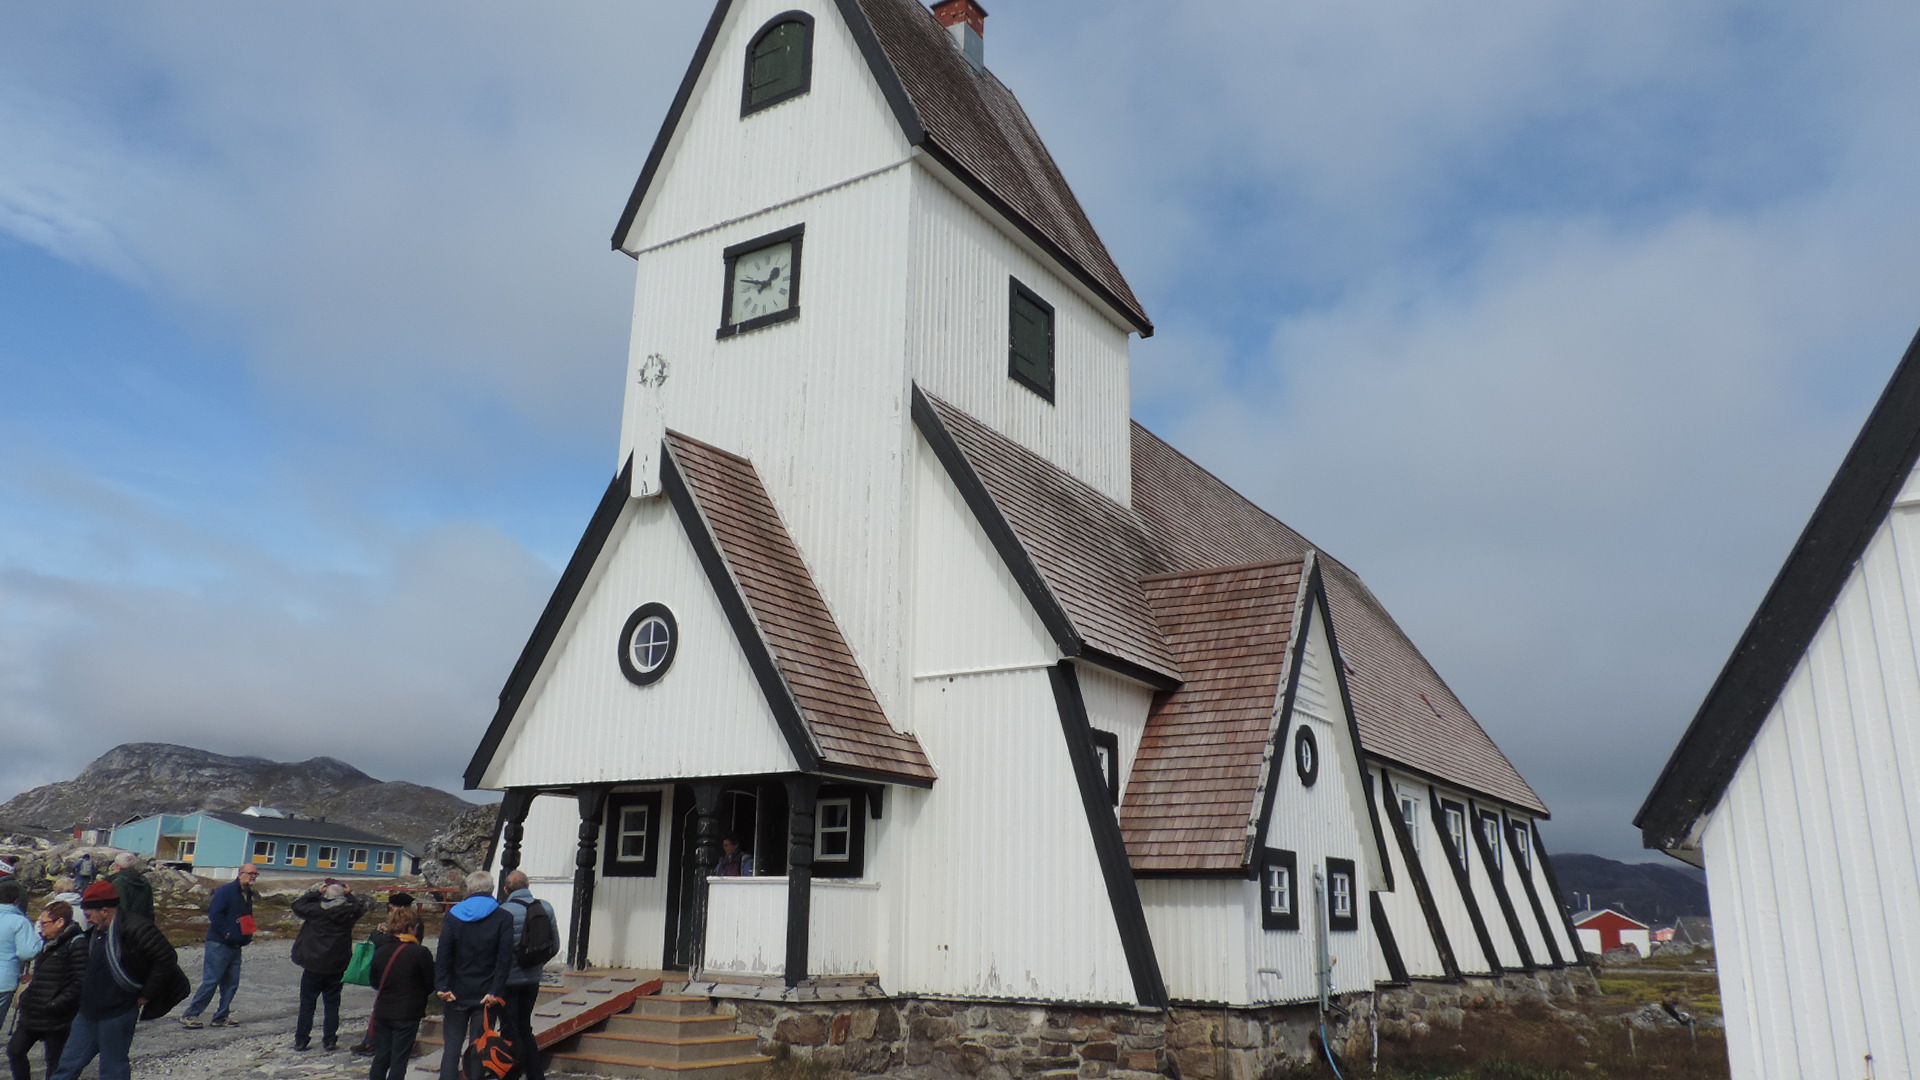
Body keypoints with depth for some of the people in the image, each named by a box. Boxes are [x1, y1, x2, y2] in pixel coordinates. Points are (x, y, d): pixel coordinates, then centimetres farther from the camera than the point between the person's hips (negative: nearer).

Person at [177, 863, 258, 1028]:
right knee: (211, 981, -8)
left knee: (231, 984, 8)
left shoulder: (248, 895, 15)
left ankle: (221, 1017, 15)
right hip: (218, 945, -8)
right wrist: (226, 933, -20)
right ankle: (189, 1015, 2)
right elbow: (214, 914, -19)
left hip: (235, 947, 8)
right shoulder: (226, 890, -11)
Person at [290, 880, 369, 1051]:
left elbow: (297, 905, 6)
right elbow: (362, 906, 15)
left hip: (313, 966, -1)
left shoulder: (316, 909, -13)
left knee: (307, 1003, 10)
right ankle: (329, 1040, 13)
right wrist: (349, 894, 15)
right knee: (332, 1004, 11)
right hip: (336, 968, 1)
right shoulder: (349, 912, -8)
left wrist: (316, 892, 7)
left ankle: (301, 1040, 14)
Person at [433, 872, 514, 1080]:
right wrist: (495, 991, -10)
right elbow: (504, 959, -9)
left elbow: (443, 955, -5)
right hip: (486, 995, -1)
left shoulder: (453, 915, 2)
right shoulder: (503, 918, -2)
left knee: (452, 1047, 10)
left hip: (456, 994, 1)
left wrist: (442, 986, -7)